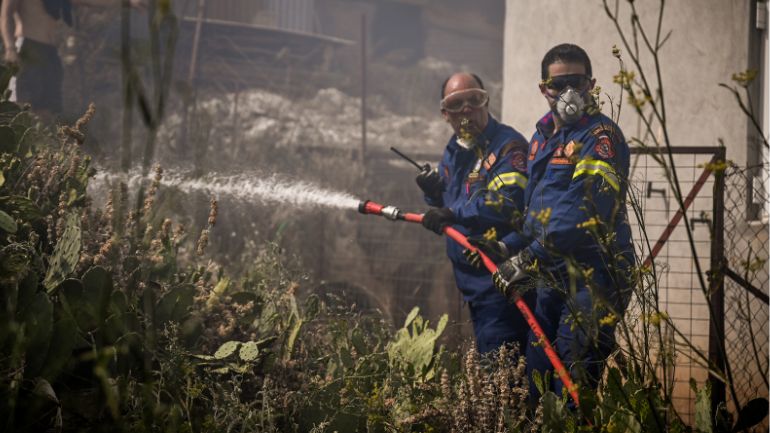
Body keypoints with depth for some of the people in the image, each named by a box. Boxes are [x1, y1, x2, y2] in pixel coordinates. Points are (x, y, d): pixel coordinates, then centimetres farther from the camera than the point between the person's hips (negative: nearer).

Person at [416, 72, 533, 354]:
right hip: (470, 279, 9)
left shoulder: (508, 146, -14)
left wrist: (453, 212, -23)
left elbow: (506, 202, -27)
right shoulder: (453, 152, 15)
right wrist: (434, 195, 1)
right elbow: (446, 210, 23)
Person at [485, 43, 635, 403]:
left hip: (593, 275, -9)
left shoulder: (600, 137, -13)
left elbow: (587, 212, -24)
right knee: (536, 373, 13)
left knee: (573, 385, -13)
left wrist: (530, 259, -25)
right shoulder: (542, 137, 15)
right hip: (552, 274, 9)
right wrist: (508, 246, 14)